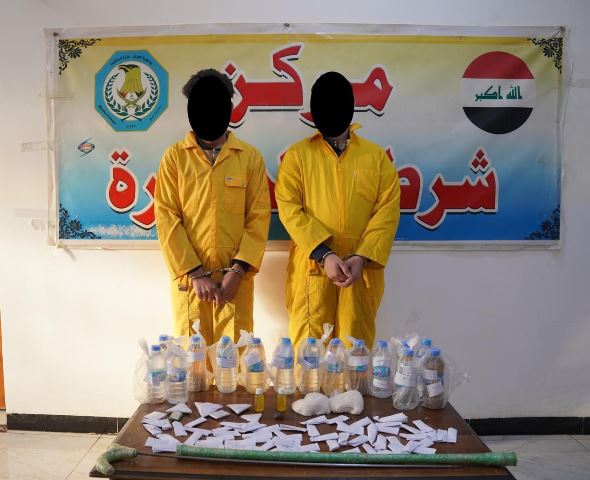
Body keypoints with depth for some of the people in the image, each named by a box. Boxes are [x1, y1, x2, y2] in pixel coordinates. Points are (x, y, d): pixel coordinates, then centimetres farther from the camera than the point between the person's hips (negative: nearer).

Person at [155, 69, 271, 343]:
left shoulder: (250, 157, 4)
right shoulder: (174, 157, 3)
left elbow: (259, 217, 0)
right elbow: (167, 218, -3)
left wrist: (237, 272, -9)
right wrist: (195, 274, -9)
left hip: (235, 279, 0)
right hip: (189, 277, 0)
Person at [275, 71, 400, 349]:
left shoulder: (376, 157, 8)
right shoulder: (297, 155, 5)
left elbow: (388, 211, 1)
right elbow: (289, 208, -4)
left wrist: (362, 257, -13)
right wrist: (324, 254, -16)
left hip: (361, 269, 1)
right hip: (311, 268, -1)